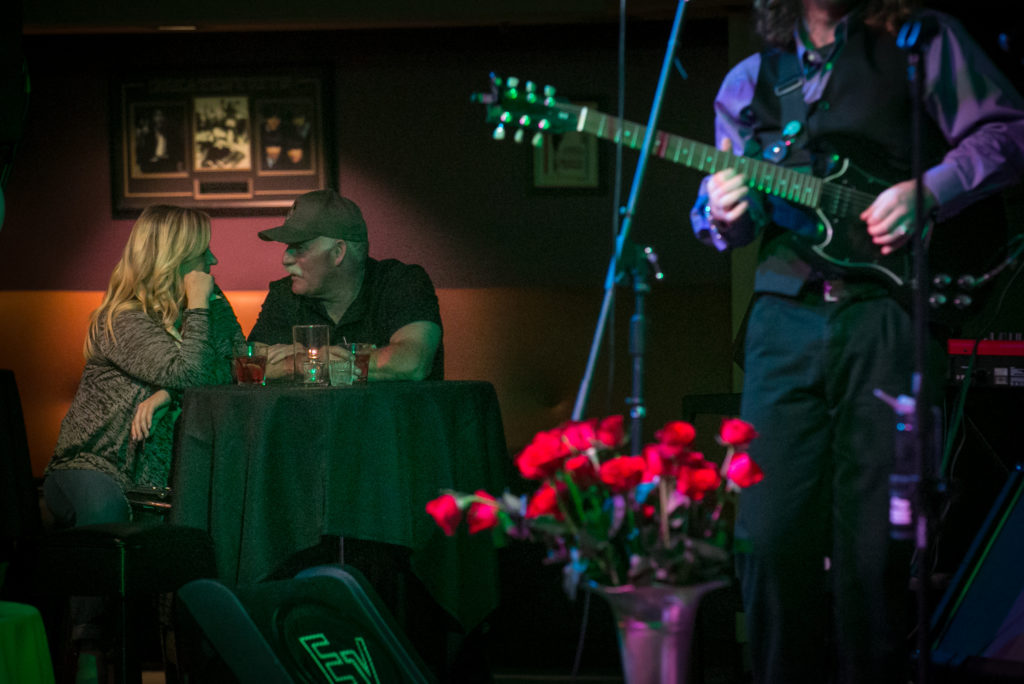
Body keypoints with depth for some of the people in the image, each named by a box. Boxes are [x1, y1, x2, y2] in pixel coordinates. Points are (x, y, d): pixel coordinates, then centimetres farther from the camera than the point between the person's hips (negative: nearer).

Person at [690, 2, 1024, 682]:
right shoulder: (750, 81, 20)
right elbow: (718, 208, 21)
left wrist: (930, 190, -10)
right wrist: (722, 214, -3)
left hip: (888, 316, -3)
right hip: (785, 321, 3)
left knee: (874, 541, -6)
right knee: (771, 533, -5)